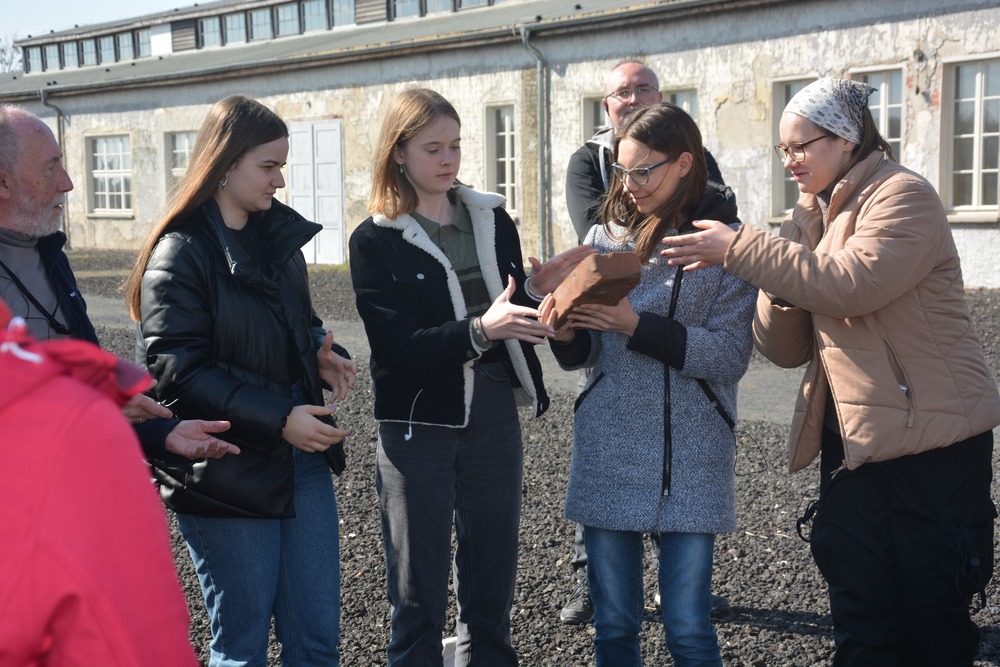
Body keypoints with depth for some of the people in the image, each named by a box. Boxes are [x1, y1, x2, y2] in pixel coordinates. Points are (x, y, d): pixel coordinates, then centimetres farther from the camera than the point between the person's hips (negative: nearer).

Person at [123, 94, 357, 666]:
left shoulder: (279, 236, 9)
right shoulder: (180, 254, -11)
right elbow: (176, 371, -18)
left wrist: (324, 355, -1)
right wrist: (277, 419, -23)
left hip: (302, 458, 6)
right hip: (228, 475, -6)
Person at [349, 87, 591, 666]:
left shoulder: (493, 220, 7)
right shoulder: (377, 241, -5)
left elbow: (512, 320, 11)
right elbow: (396, 348, -15)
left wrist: (540, 288, -9)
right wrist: (479, 330, -27)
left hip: (495, 418, 4)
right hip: (420, 428, -3)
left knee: (492, 591, 13)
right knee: (418, 597, 7)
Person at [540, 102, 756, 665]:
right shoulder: (607, 236, 7)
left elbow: (731, 356, -11)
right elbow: (588, 354, 9)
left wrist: (640, 327, -20)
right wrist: (567, 334, -14)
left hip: (689, 458, -3)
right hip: (607, 453, 3)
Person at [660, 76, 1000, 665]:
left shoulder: (902, 195, -9)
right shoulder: (810, 217, 11)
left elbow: (854, 282, -28)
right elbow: (786, 351, 6)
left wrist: (740, 249, -23)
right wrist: (780, 291, -14)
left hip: (932, 436, -6)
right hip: (850, 436, 6)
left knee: (934, 616, 5)